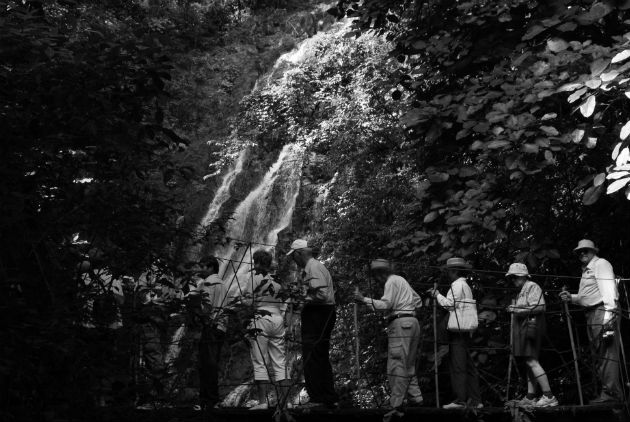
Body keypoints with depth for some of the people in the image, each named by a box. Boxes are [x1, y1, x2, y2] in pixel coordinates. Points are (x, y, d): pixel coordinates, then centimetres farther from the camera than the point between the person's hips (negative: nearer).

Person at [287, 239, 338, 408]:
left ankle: (317, 399, -4)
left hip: (316, 315, -11)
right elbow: (327, 292, 20)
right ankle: (330, 398, 19)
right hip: (326, 314, 11)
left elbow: (322, 294, -25)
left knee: (311, 358, -6)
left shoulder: (312, 267, -13)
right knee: (322, 358, 14)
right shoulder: (317, 265, 19)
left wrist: (305, 299, -11)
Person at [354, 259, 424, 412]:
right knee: (408, 364, 14)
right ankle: (415, 398, 14)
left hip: (401, 324, -10)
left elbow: (386, 303, -18)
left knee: (397, 364, -9)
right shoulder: (401, 280, 24)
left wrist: (363, 299, -16)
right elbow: (418, 300, 29)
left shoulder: (391, 281, -6)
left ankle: (395, 403, -11)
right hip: (412, 322, 10)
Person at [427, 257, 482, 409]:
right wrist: (437, 295, 14)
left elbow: (449, 304, -16)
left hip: (457, 330, -10)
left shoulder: (458, 285, -9)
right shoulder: (465, 285, 21)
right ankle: (475, 400, 13)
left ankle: (460, 400, -6)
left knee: (458, 366, -8)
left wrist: (437, 295, -4)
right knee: (468, 366, 10)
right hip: (465, 331, 10)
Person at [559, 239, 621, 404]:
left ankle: (611, 392, -14)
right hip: (591, 316, 10)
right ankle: (608, 390, 11)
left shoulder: (601, 264, -2)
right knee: (598, 355, 9)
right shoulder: (586, 270, 26)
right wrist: (571, 297, 9)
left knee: (606, 353, -13)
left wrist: (608, 314, -24)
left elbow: (608, 290, -15)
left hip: (602, 311, -10)